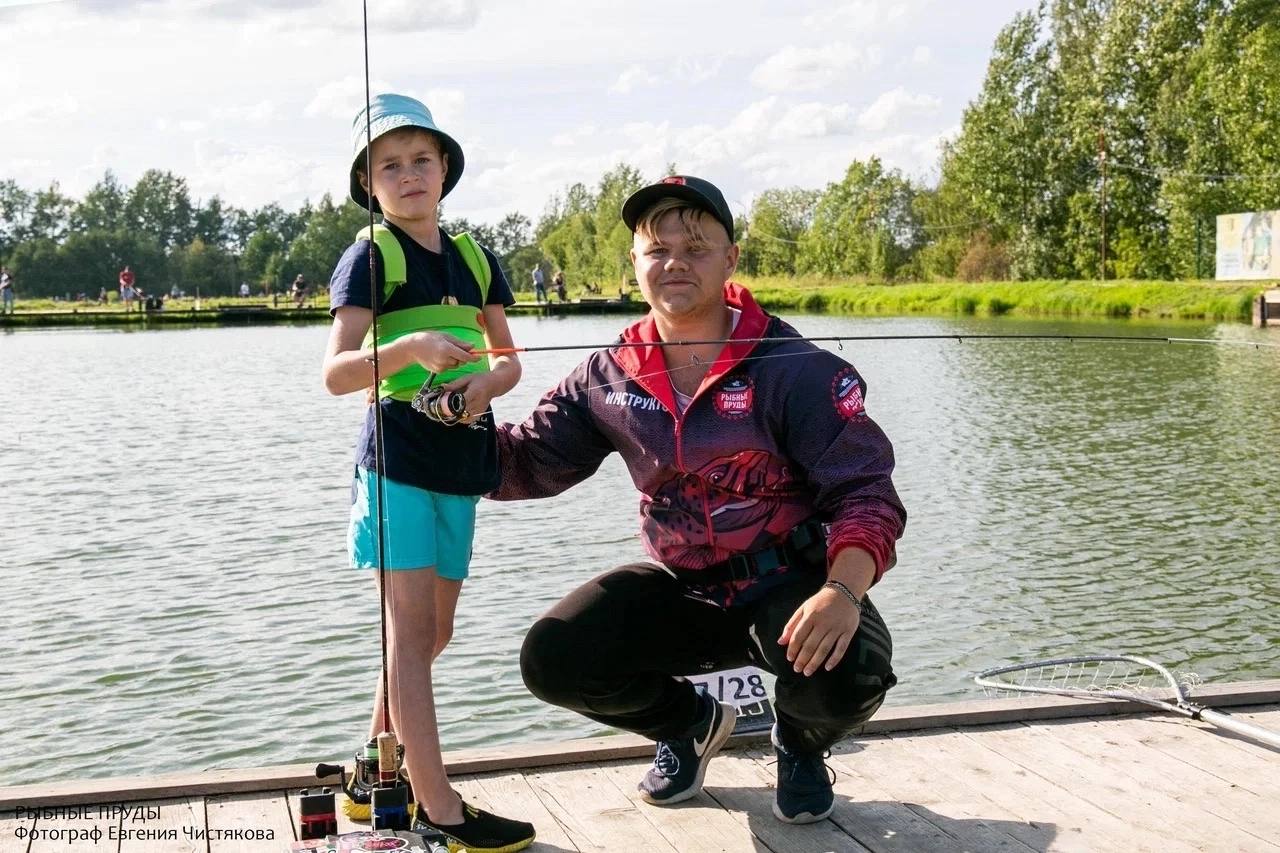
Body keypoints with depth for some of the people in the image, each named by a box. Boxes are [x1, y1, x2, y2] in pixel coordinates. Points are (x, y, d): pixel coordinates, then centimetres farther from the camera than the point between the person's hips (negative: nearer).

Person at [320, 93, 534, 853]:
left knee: (435, 630, 13)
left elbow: (509, 359, 14)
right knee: (411, 625, -7)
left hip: (462, 460, 6)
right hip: (398, 456, -6)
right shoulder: (368, 257, -4)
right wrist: (409, 347, -30)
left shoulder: (474, 257, 12)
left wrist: (486, 383, -9)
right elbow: (336, 373, -13)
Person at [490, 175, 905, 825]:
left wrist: (843, 591, -38)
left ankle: (800, 745, 10)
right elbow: (526, 463, 5)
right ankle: (690, 723, 17)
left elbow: (864, 491, -19)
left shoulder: (794, 369, -14)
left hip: (787, 584, -3)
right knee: (552, 659, -17)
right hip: (680, 590, 4)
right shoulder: (609, 378, -1)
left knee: (845, 676, -34)